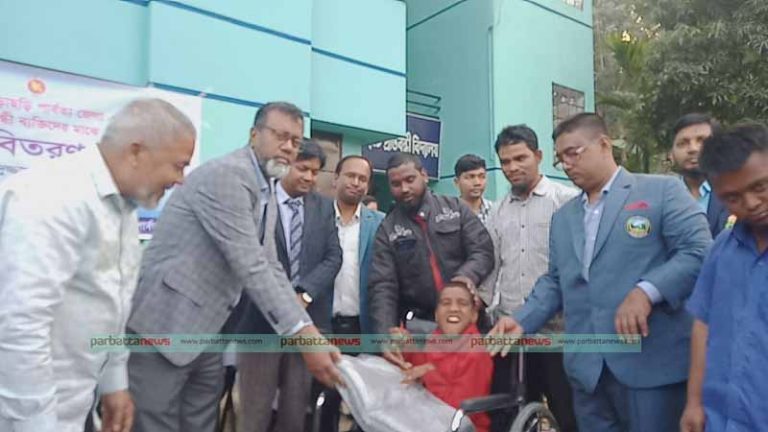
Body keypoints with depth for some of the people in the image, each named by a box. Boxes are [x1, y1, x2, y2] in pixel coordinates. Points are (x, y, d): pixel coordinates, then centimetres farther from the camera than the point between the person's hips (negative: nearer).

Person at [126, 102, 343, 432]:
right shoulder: (225, 175, -18)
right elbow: (249, 267, -25)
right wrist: (300, 334, -26)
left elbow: (269, 268, 7)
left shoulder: (267, 195, 11)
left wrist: (308, 328, -3)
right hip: (164, 326, -9)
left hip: (206, 331, 9)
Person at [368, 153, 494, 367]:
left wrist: (467, 274, -25)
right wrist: (386, 333, -20)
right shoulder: (387, 230, 2)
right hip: (418, 324, 0)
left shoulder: (455, 208, 4)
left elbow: (483, 250, -2)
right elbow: (382, 286, -5)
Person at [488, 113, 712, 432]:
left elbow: (699, 252, -10)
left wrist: (647, 291, -23)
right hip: (586, 365, 5)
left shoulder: (662, 190, -1)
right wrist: (522, 320, 2)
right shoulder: (562, 216, 17)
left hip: (650, 360, -5)